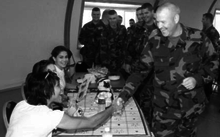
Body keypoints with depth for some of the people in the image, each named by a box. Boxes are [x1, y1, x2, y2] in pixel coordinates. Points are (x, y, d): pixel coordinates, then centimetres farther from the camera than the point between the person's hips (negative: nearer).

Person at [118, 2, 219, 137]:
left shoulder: (198, 38, -8)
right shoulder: (155, 43, -5)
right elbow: (140, 70, -4)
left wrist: (198, 78, -15)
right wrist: (124, 96, -13)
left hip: (192, 105, 0)